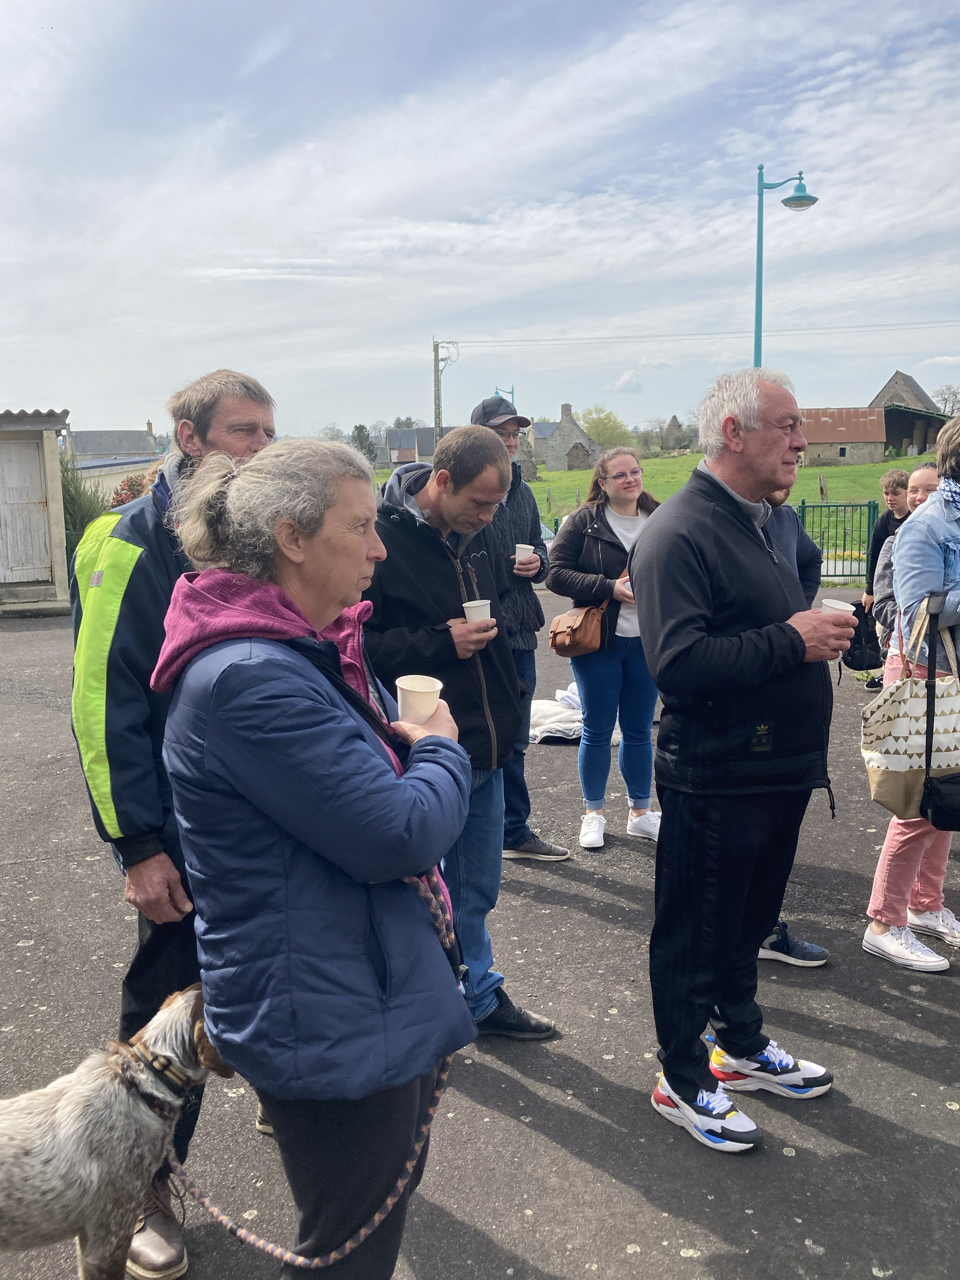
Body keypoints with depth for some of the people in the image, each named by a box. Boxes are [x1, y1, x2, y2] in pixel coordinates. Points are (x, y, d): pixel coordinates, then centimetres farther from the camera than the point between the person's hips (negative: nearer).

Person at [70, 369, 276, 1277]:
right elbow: (107, 706, -16)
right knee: (169, 1006, 9)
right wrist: (139, 847, -17)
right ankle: (144, 1186, 31)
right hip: (186, 835, -5)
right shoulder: (133, 547, -14)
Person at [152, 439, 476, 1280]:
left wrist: (423, 748, -4)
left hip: (378, 1004, 10)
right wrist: (443, 751, -9)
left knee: (388, 1202, 27)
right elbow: (402, 835, -27)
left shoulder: (313, 652, 8)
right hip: (332, 1029, -10)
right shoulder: (251, 679, -27)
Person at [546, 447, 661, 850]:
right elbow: (556, 573, -10)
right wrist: (610, 588, -19)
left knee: (639, 731, 13)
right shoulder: (584, 522, -5)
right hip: (598, 642, -2)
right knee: (597, 730, 8)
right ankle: (593, 813, 24)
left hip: (648, 643, 2)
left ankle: (640, 812, 27)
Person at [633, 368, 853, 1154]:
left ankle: (743, 1044, 43)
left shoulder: (758, 522, 14)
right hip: (715, 782, -9)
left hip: (777, 771, 9)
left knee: (748, 923, 24)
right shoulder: (680, 533, -19)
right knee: (696, 935, 8)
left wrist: (823, 632, 9)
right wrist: (790, 641, -24)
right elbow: (678, 662, -28)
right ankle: (683, 1081, 26)